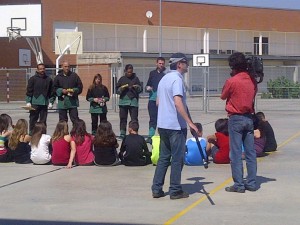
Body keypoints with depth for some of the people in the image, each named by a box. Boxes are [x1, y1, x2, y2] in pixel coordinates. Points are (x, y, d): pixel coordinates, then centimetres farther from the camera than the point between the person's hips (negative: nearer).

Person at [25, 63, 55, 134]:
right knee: (33, 119, 0)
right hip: (34, 103, -2)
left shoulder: (49, 80, 9)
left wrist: (51, 102, 4)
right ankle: (31, 133, 5)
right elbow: (29, 91, 0)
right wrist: (28, 102, -6)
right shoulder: (33, 79, 1)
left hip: (44, 103, 2)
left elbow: (52, 92, 11)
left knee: (43, 120, 4)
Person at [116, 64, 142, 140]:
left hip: (133, 100, -1)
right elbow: (117, 90, 7)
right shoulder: (122, 79, 9)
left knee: (134, 118, -5)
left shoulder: (135, 78, 8)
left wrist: (137, 87, -12)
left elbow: (140, 89, 9)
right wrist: (122, 87, -11)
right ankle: (122, 133, 7)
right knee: (123, 118, 2)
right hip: (123, 100, 1)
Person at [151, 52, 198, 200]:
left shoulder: (164, 78, 14)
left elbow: (158, 101, 21)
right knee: (177, 158, 0)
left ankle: (157, 189, 12)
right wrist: (189, 122, -25)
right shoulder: (177, 79, -14)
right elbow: (178, 102, -25)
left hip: (162, 124, 9)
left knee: (163, 157, 12)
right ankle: (175, 190, 5)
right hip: (176, 125, -9)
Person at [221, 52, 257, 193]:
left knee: (236, 153, -1)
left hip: (235, 119, -5)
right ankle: (251, 183, 13)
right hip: (249, 118, 5)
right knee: (250, 152, 9)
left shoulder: (231, 81, -13)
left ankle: (239, 185, 0)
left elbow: (223, 96, 2)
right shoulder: (252, 80, 2)